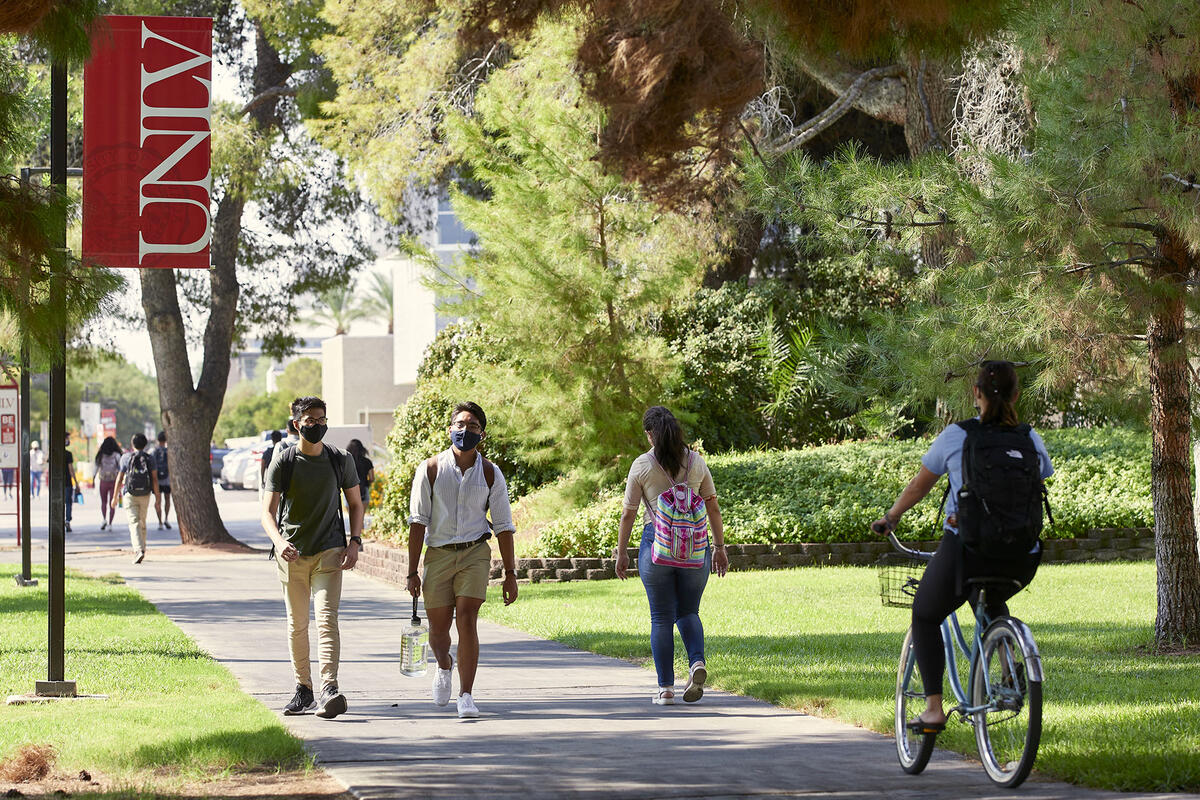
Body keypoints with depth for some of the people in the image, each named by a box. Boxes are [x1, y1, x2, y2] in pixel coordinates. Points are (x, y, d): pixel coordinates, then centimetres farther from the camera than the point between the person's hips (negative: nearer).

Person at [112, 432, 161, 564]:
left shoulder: (126, 458, -1)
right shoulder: (150, 458, 2)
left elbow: (119, 479, -1)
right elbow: (155, 479, -2)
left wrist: (115, 497, 8)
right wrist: (158, 500, 1)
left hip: (130, 495, -3)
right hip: (145, 495, 3)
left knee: (134, 523, -9)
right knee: (142, 523, 18)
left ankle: (139, 550, -27)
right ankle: (141, 549, 28)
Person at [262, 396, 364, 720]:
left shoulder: (341, 460, 2)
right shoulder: (282, 462, -3)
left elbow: (355, 504, 13)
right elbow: (268, 511, -8)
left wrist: (354, 541, -3)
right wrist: (279, 542, -27)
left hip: (329, 551, -1)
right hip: (292, 553, 1)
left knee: (326, 618, -16)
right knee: (297, 623, 8)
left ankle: (329, 690, -27)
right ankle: (303, 689, 21)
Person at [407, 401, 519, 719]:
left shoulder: (490, 474, 2)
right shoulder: (431, 470, -2)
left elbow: (504, 525, 6)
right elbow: (418, 521, -2)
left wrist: (510, 573, 3)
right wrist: (412, 571, -7)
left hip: (475, 553, 0)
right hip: (438, 553, 1)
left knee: (467, 620, -15)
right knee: (438, 629, 7)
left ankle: (466, 696, -12)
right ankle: (444, 666, 42)